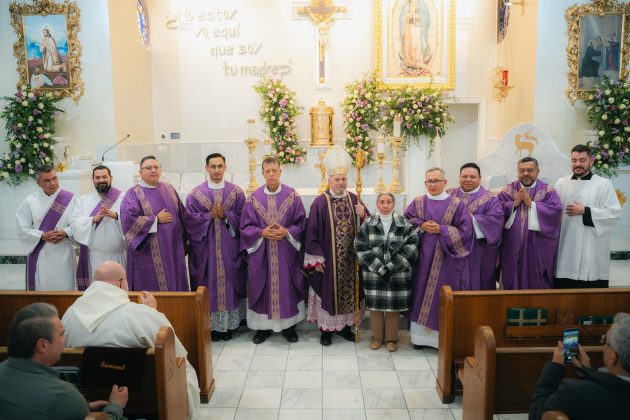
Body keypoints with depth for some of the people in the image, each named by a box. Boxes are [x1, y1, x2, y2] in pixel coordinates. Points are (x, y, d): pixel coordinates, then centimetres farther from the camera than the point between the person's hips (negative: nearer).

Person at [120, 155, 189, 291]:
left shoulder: (169, 188, 11)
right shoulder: (134, 193, -3)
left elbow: (182, 213, 15)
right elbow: (127, 219, -17)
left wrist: (182, 238, 7)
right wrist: (156, 219, -13)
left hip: (173, 250, 5)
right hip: (148, 254, -4)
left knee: (174, 285, 10)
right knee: (151, 293, 0)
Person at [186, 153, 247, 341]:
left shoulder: (236, 192, 2)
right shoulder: (195, 194, 1)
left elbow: (242, 218, 0)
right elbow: (191, 220, -3)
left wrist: (225, 215, -14)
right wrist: (210, 216, -14)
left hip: (230, 248, 1)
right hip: (205, 248, 0)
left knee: (230, 282, 7)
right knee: (208, 285, 4)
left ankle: (228, 324, 19)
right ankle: (210, 324, 16)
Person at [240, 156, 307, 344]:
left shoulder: (292, 195, -2)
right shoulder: (253, 198, -1)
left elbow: (301, 224, 0)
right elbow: (246, 227, 1)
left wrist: (286, 232, -16)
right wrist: (262, 232, -16)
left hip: (287, 253, 0)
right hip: (261, 254, 0)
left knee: (287, 288, 8)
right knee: (263, 289, 8)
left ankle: (288, 325, 24)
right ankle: (263, 326, 24)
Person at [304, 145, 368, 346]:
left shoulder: (354, 199, 4)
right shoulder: (320, 202, -8)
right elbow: (312, 233, -8)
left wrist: (363, 215, -13)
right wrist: (317, 259, -11)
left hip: (350, 259, 4)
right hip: (328, 259, -4)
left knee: (348, 290, 12)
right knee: (328, 291, 5)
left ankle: (345, 326, 29)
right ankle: (326, 329, 21)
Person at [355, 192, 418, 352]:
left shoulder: (404, 224, -1)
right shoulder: (368, 224, 0)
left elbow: (411, 248, -6)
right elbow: (360, 248, -5)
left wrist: (391, 267, -14)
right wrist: (379, 267, -13)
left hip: (397, 273, 0)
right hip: (374, 273, 1)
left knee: (393, 306, 6)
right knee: (375, 305, 8)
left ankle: (391, 338, 23)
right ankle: (377, 337, 26)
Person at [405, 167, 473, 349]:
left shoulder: (457, 205, -1)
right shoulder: (417, 203, 6)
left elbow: (465, 231, -6)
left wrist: (441, 229, -15)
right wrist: (421, 226, -12)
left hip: (446, 259, -2)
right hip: (422, 258, 2)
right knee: (421, 293, 7)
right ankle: (420, 335, 19)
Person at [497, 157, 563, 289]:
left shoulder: (548, 191, 3)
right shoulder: (508, 190, 8)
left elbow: (556, 210, -13)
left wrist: (531, 204, -13)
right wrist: (514, 203, -12)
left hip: (537, 249, -1)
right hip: (512, 248, 2)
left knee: (537, 285, 5)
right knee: (513, 283, 8)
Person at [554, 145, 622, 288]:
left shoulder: (604, 184, -1)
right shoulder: (561, 183, 9)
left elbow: (615, 213, -8)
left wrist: (585, 211, -12)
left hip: (592, 251, -3)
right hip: (566, 249, 3)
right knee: (565, 289, 6)